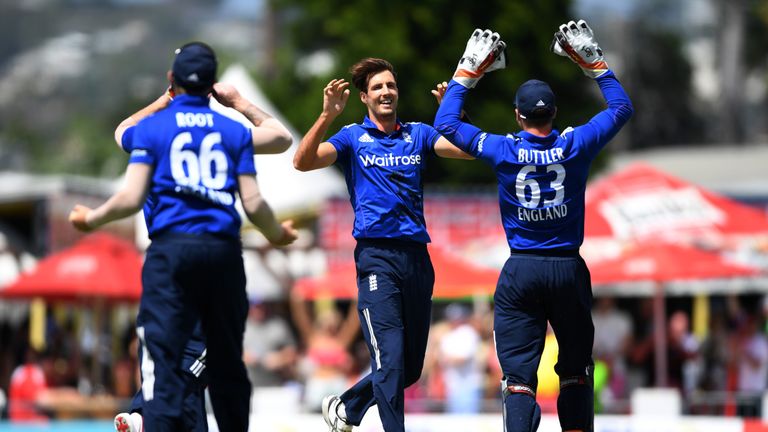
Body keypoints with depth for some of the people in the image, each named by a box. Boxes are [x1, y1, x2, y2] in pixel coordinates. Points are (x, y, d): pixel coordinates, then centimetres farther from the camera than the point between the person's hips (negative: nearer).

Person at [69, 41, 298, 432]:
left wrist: (92, 218, 15)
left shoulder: (151, 127, 6)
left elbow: (132, 197, -3)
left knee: (162, 362, -9)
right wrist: (277, 234, 25)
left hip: (171, 251, -2)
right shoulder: (236, 132, 12)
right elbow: (253, 203, 5)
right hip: (225, 253, 3)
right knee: (227, 364, 13)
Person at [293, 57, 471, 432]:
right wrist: (328, 115, -20)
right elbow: (303, 161, -9)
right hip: (377, 256, -4)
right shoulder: (353, 138, 6)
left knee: (411, 367, 12)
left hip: (417, 256, 4)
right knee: (390, 359, -14)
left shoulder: (418, 134, 14)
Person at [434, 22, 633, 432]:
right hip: (569, 268, 1)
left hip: (520, 272, -1)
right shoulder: (575, 147, -6)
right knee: (576, 369, 16)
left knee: (518, 373, -3)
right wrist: (594, 64, 17)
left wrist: (467, 72, 13)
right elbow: (621, 107, 10)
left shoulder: (502, 151, -7)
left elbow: (445, 122, 6)